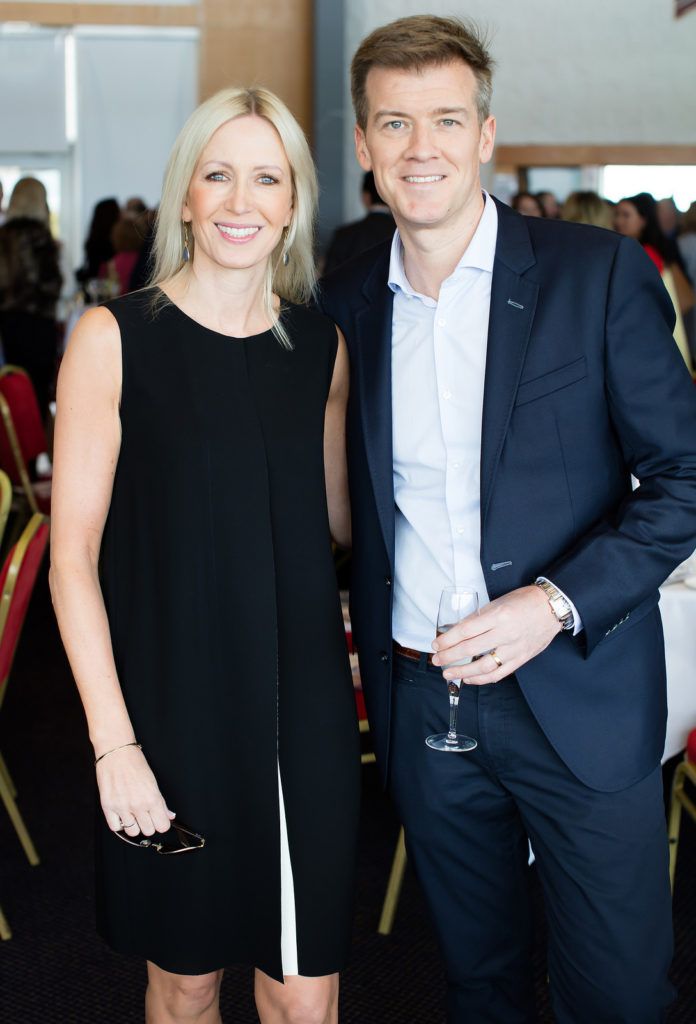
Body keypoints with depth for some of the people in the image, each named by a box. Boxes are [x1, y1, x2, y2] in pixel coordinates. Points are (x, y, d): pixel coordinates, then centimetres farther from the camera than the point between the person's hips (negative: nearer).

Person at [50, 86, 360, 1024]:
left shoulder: (321, 346, 4)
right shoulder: (116, 337, -7)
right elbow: (73, 554, -8)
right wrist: (114, 742, -12)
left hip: (303, 701, 3)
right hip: (171, 700, -2)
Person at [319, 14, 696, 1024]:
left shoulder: (598, 274, -8)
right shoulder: (346, 302, 5)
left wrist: (559, 602, -19)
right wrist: (369, 652, 6)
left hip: (578, 699, -3)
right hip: (419, 701, 4)